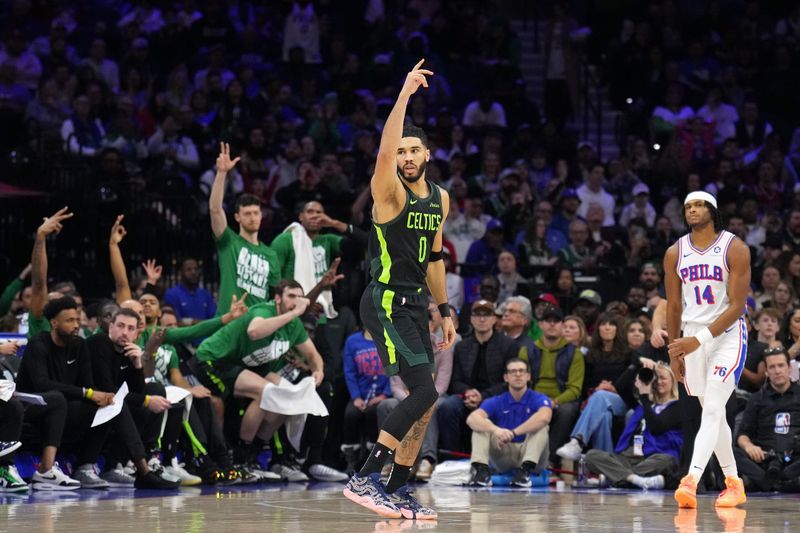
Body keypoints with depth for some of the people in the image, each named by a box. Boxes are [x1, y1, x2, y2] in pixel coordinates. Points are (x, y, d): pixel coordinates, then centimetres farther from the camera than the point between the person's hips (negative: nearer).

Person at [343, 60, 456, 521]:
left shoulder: (440, 199, 13)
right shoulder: (389, 191, -10)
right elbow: (383, 153, -31)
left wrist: (445, 310, 20)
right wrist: (404, 95, -35)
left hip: (415, 306, 8)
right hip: (386, 304, -8)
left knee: (425, 401, 9)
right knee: (424, 392, -18)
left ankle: (397, 491, 17)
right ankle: (365, 478, -17)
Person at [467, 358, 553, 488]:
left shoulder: (538, 399, -2)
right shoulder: (496, 402, 4)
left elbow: (544, 417, -28)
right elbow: (472, 419, -16)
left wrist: (513, 433, -35)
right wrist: (496, 430, -37)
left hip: (528, 453, -2)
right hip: (503, 456, 2)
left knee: (540, 425, -25)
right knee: (481, 425, -14)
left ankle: (526, 470, -40)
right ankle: (481, 469, -34)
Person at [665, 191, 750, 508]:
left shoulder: (735, 249, -9)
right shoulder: (675, 253, 4)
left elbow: (737, 306, -14)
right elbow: (674, 306, 12)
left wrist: (699, 339, -21)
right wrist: (674, 351, 11)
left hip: (728, 333, -5)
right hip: (692, 337, 5)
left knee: (712, 410, -19)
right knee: (713, 414, 10)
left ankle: (691, 482, -31)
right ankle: (734, 485, 23)